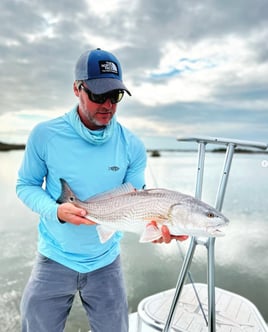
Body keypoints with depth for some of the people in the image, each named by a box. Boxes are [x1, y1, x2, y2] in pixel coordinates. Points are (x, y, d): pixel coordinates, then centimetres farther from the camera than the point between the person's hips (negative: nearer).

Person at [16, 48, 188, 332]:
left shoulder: (132, 146, -10)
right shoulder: (45, 135, -13)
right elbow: (26, 186, -3)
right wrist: (56, 211, -22)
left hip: (105, 262, 1)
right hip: (55, 259, 0)